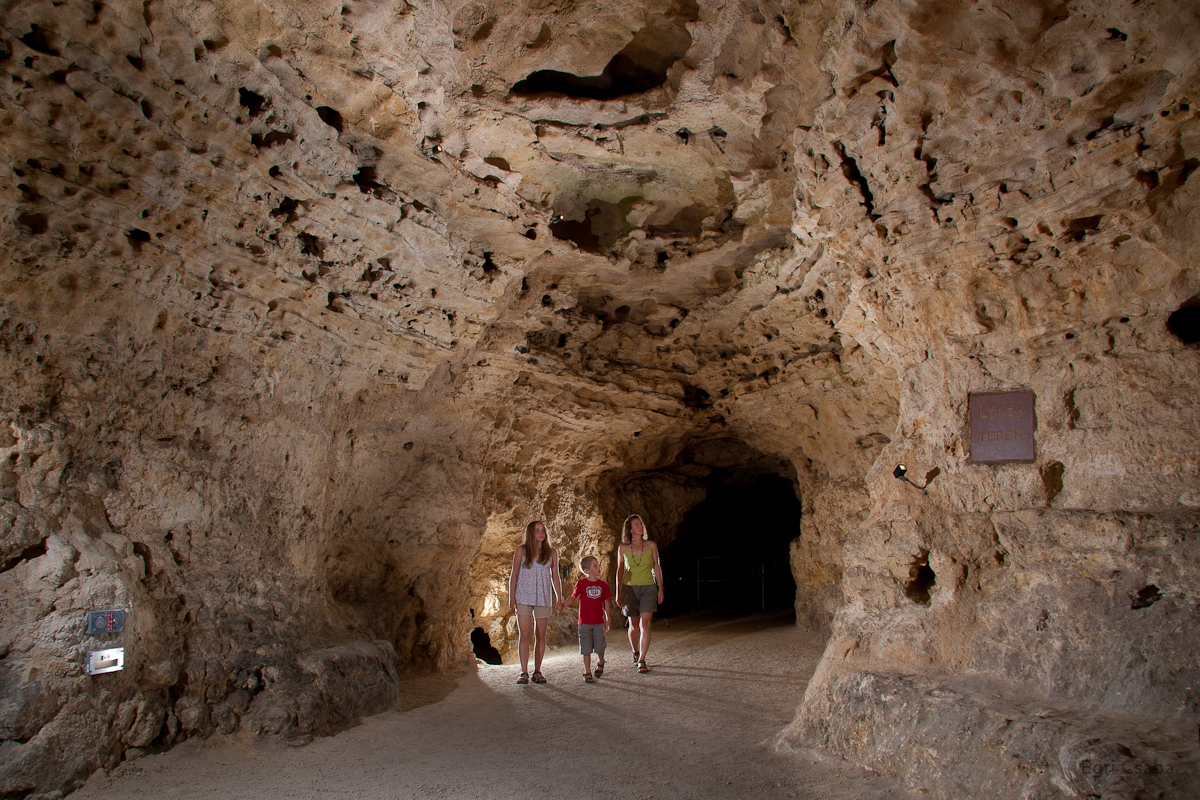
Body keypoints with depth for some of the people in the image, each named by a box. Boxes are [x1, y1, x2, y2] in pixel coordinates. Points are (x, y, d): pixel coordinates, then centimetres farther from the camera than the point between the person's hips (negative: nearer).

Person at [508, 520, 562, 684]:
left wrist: (559, 598, 6)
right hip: (523, 597, -1)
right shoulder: (521, 551, 3)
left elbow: (555, 577, 10)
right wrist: (511, 597, -1)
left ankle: (537, 672, 13)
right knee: (524, 634, -6)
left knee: (540, 635, 4)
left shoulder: (551, 553, 7)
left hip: (543, 598, 1)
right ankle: (524, 672, 1)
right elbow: (514, 575, 4)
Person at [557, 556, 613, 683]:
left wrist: (607, 620, 8)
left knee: (600, 648, 6)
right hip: (585, 623, -2)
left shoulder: (603, 585, 3)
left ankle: (600, 663, 36)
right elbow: (573, 598, 2)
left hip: (599, 622, 2)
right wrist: (563, 604, -15)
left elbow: (606, 603, 9)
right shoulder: (581, 583, -4)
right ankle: (587, 673, 12)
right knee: (586, 649, 1)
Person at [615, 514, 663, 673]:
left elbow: (657, 567, 7)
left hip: (648, 588, 0)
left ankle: (642, 661, -4)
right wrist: (618, 592, 5)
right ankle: (635, 653, 35)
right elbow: (620, 570, 7)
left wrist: (660, 588, 5)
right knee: (634, 625, 10)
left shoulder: (651, 546, 0)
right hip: (629, 588, 0)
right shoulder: (623, 548, -1)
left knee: (644, 624, -11)